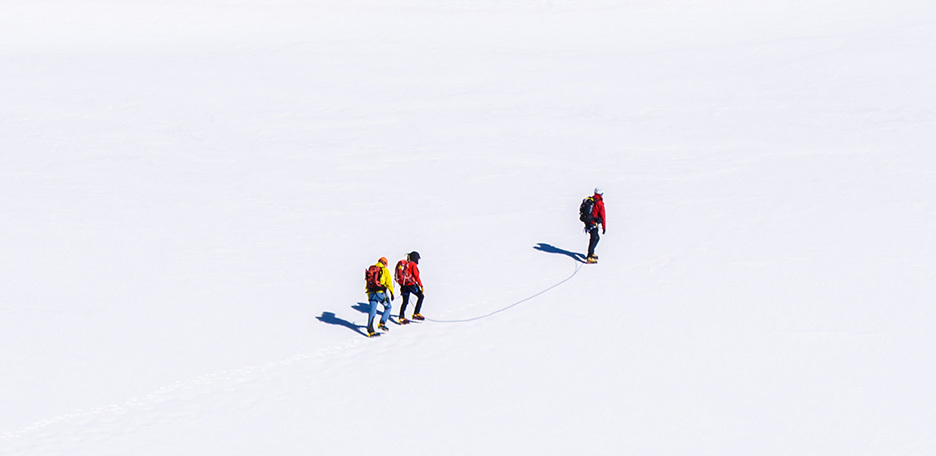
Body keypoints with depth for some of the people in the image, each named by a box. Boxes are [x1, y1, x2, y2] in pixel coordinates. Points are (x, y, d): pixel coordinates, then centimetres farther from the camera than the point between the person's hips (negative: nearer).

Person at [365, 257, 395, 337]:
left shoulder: (370, 269, 18)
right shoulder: (384, 270, 1)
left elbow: (367, 284, 20)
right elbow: (389, 282, -7)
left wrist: (368, 296, 25)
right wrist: (392, 293, -5)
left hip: (372, 293, 5)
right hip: (381, 293, -5)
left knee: (372, 311, 5)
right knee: (388, 307, 15)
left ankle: (370, 330, -3)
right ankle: (382, 323, 2)